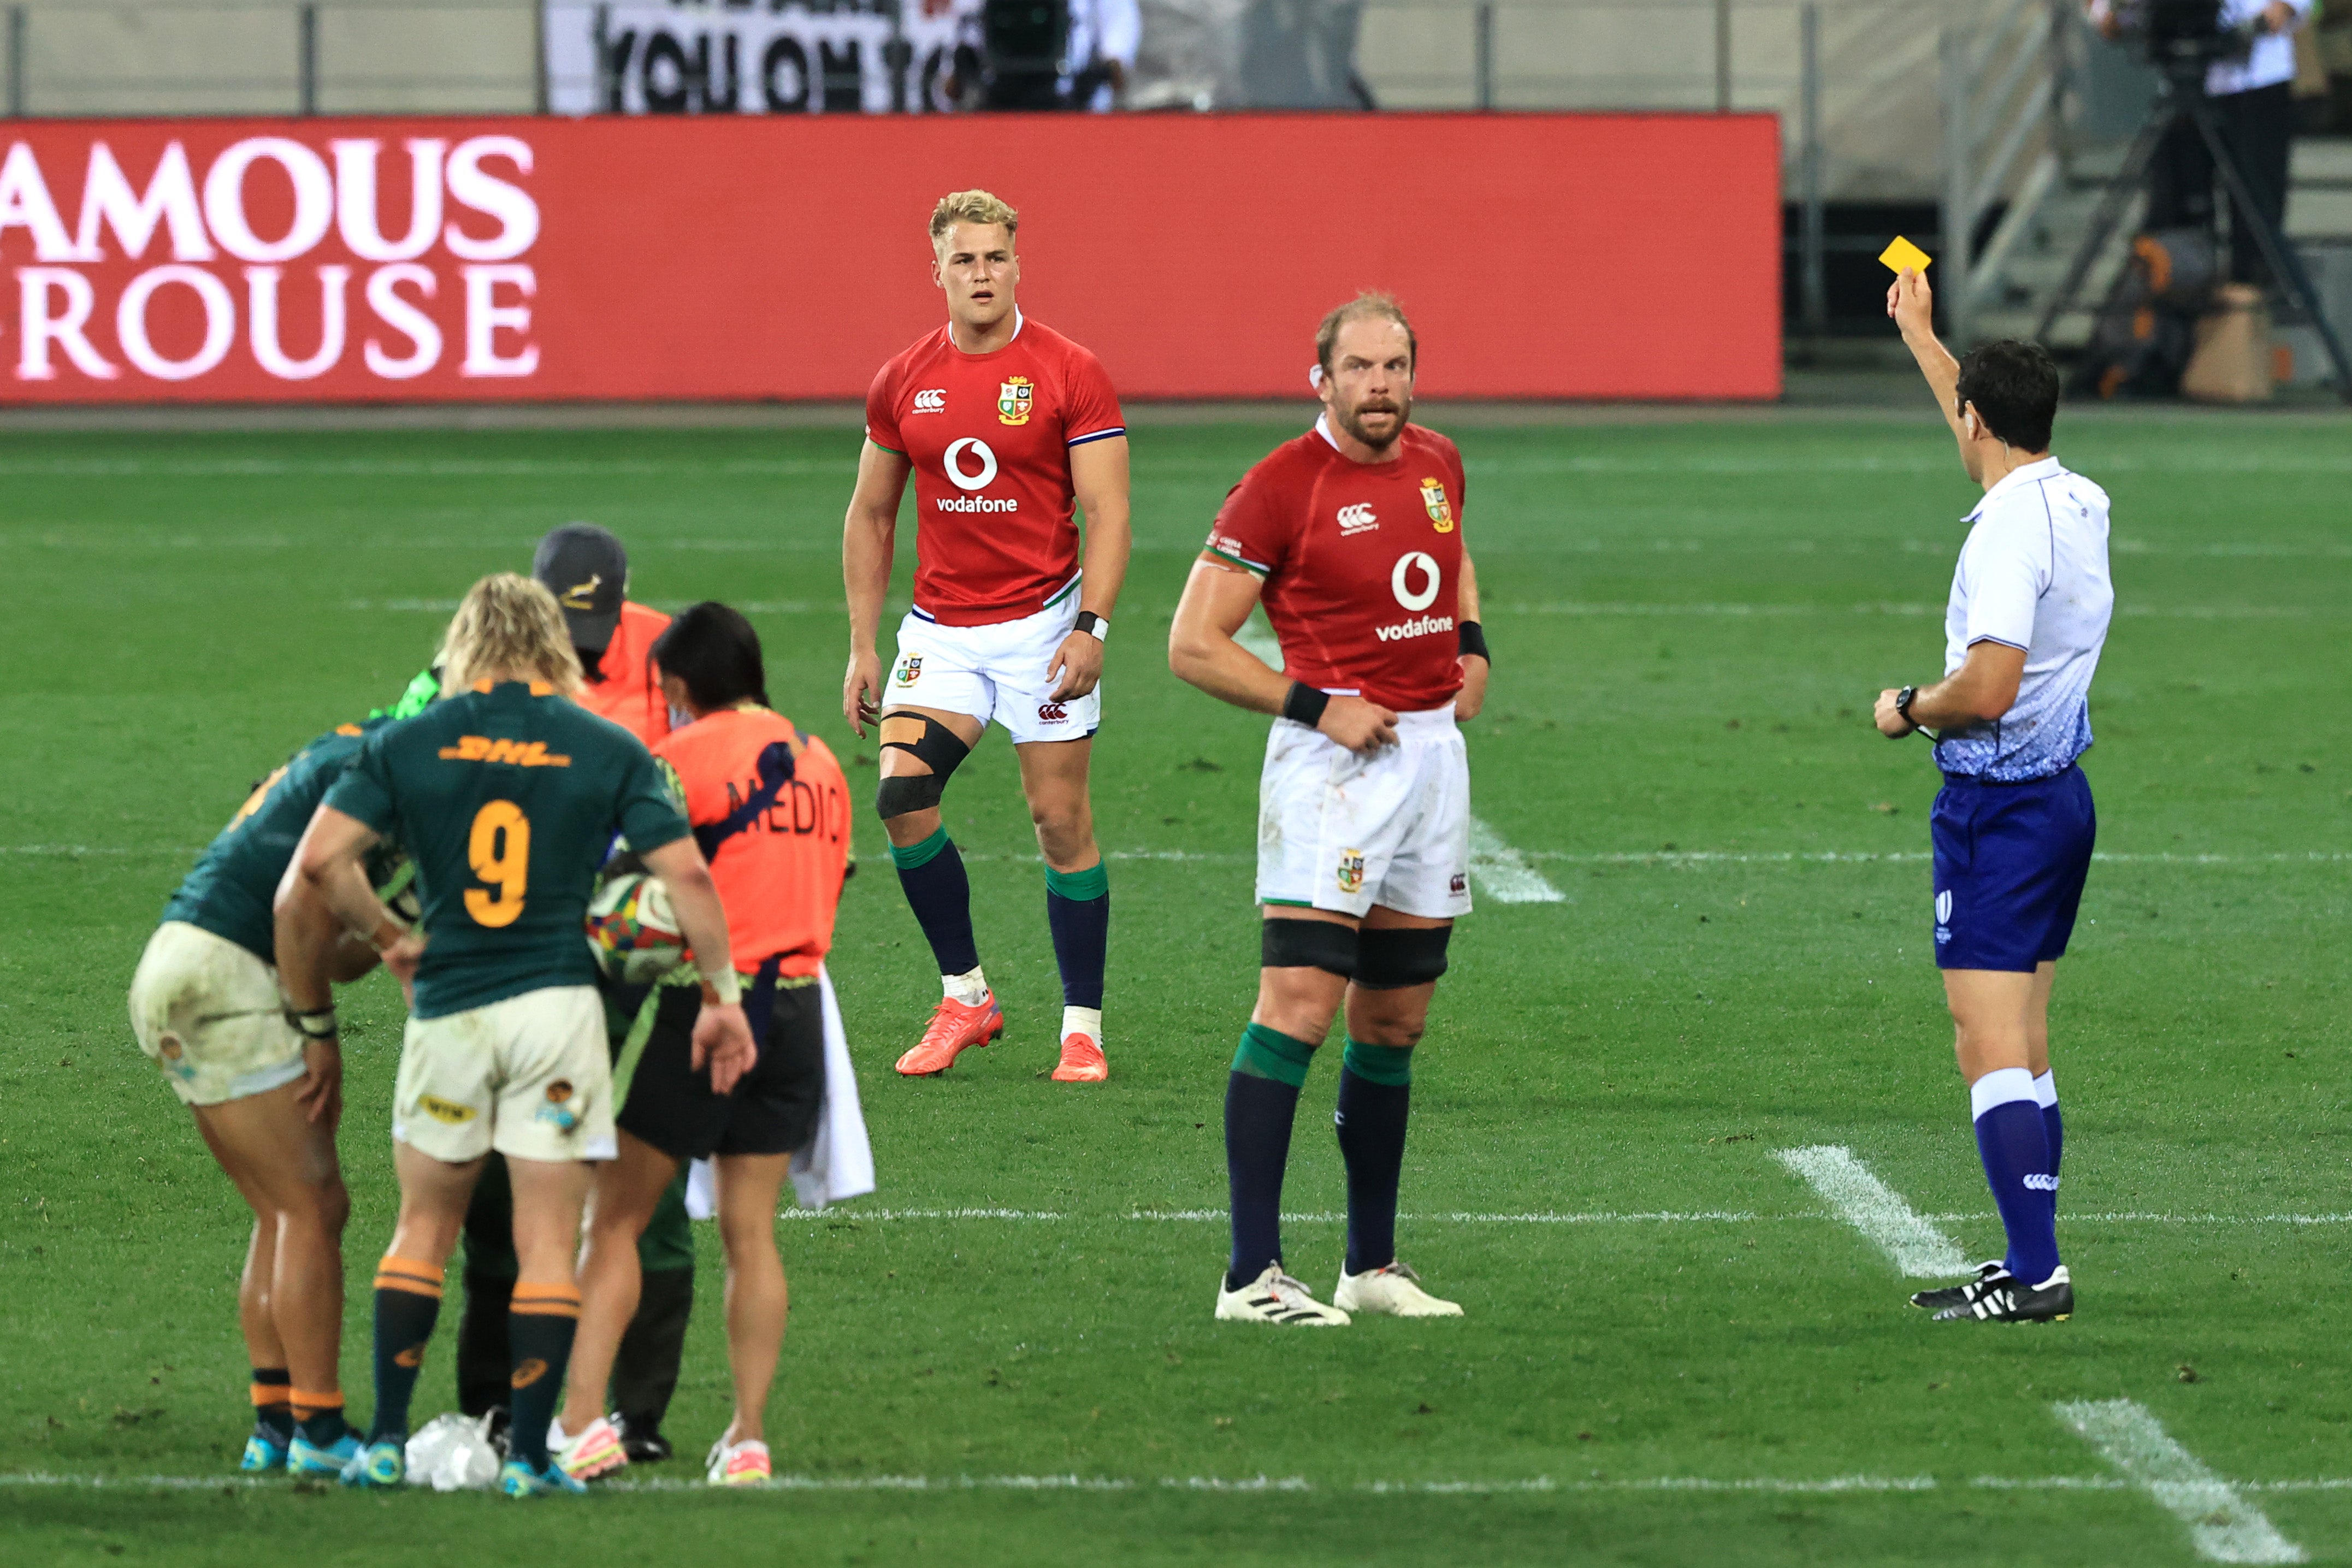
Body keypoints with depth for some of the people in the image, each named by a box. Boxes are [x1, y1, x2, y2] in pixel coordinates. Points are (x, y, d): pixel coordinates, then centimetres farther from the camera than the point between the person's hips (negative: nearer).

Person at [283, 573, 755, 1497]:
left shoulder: (407, 745, 1)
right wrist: (724, 995, 4)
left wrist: (388, 937, 9)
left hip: (447, 1007, 1)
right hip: (558, 1004, -1)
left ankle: (385, 1443, 12)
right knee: (548, 1244, 4)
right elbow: (687, 875, -4)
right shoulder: (609, 751, 0)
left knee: (424, 1228, 15)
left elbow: (319, 861, -6)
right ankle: (528, 1456, 2)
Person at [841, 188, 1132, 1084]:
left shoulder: (1070, 374, -5)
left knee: (1062, 823, -2)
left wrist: (1090, 627, -18)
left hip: (1042, 623, -3)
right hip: (940, 630, 3)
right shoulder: (902, 384, 6)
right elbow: (870, 515, 14)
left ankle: (1083, 1027, 8)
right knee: (903, 798, -14)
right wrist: (862, 645, 9)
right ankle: (964, 996, 1)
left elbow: (1107, 513, -7)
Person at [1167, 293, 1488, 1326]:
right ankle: (1252, 1274, -14)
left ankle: (1371, 1264, 19)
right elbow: (1194, 646, -10)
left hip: (1435, 755, 7)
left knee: (1396, 1024, 11)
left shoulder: (1438, 465, 10)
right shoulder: (1283, 487, -11)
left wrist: (1471, 646, 14)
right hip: (1335, 764, -7)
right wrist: (1314, 706, -16)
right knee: (1298, 1007, -13)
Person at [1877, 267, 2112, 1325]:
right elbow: (1998, 441, 29)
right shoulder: (2080, 503, 7)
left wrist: (1910, 709, -7)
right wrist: (1919, 336, 38)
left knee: (1991, 1045, -10)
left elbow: (1988, 687, -27)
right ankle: (2029, 1263, 16)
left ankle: (2034, 1271, -16)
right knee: (2020, 1046, 14)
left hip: (1999, 803, -9)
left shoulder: (2009, 530, -20)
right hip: (2062, 792, 9)